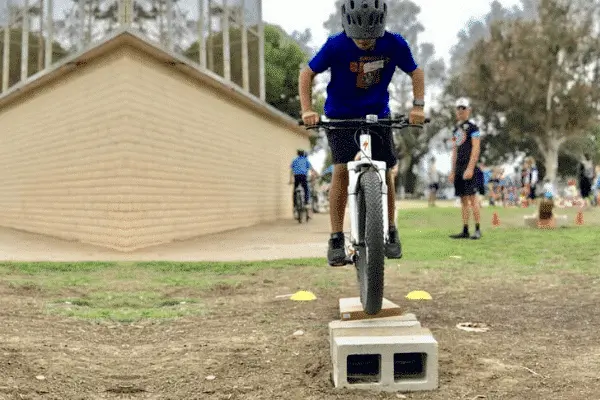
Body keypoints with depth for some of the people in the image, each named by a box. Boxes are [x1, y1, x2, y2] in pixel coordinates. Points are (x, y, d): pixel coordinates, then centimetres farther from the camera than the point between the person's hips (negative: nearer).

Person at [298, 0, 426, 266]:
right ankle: (336, 239, -9)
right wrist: (307, 109, -20)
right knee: (341, 169, -17)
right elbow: (307, 73, -9)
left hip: (377, 115, 2)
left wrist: (418, 106, -13)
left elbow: (416, 73, 1)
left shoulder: (394, 44, -14)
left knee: (385, 172, -1)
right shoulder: (336, 45, -20)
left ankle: (391, 232, 19)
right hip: (340, 116, -2)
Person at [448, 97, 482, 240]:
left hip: (468, 166, -8)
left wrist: (470, 168, -20)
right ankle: (465, 230, 10)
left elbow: (476, 148, -13)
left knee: (472, 197, -9)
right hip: (458, 167, 8)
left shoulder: (472, 126, -5)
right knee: (463, 199, 8)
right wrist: (452, 171, 19)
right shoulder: (457, 129, 19)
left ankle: (478, 229, -6)